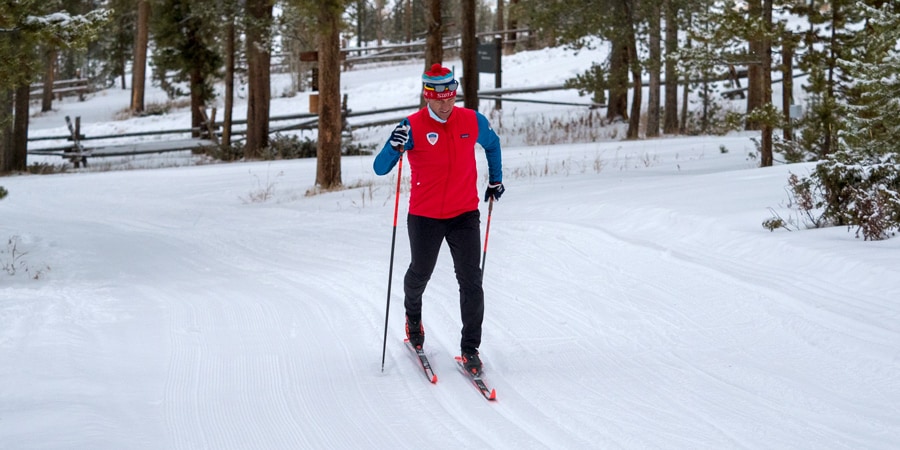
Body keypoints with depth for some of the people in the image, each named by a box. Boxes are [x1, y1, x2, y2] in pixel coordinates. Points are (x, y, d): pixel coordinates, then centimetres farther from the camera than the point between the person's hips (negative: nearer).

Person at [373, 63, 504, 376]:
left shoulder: (473, 121, -5)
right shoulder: (413, 126, -14)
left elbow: (492, 143, 19)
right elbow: (380, 168, -18)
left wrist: (495, 179, 21)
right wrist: (395, 147, -37)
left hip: (465, 215, 1)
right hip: (424, 217, -1)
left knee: (471, 280, -8)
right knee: (420, 274, 19)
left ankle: (470, 349, 1)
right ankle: (413, 315, 51)